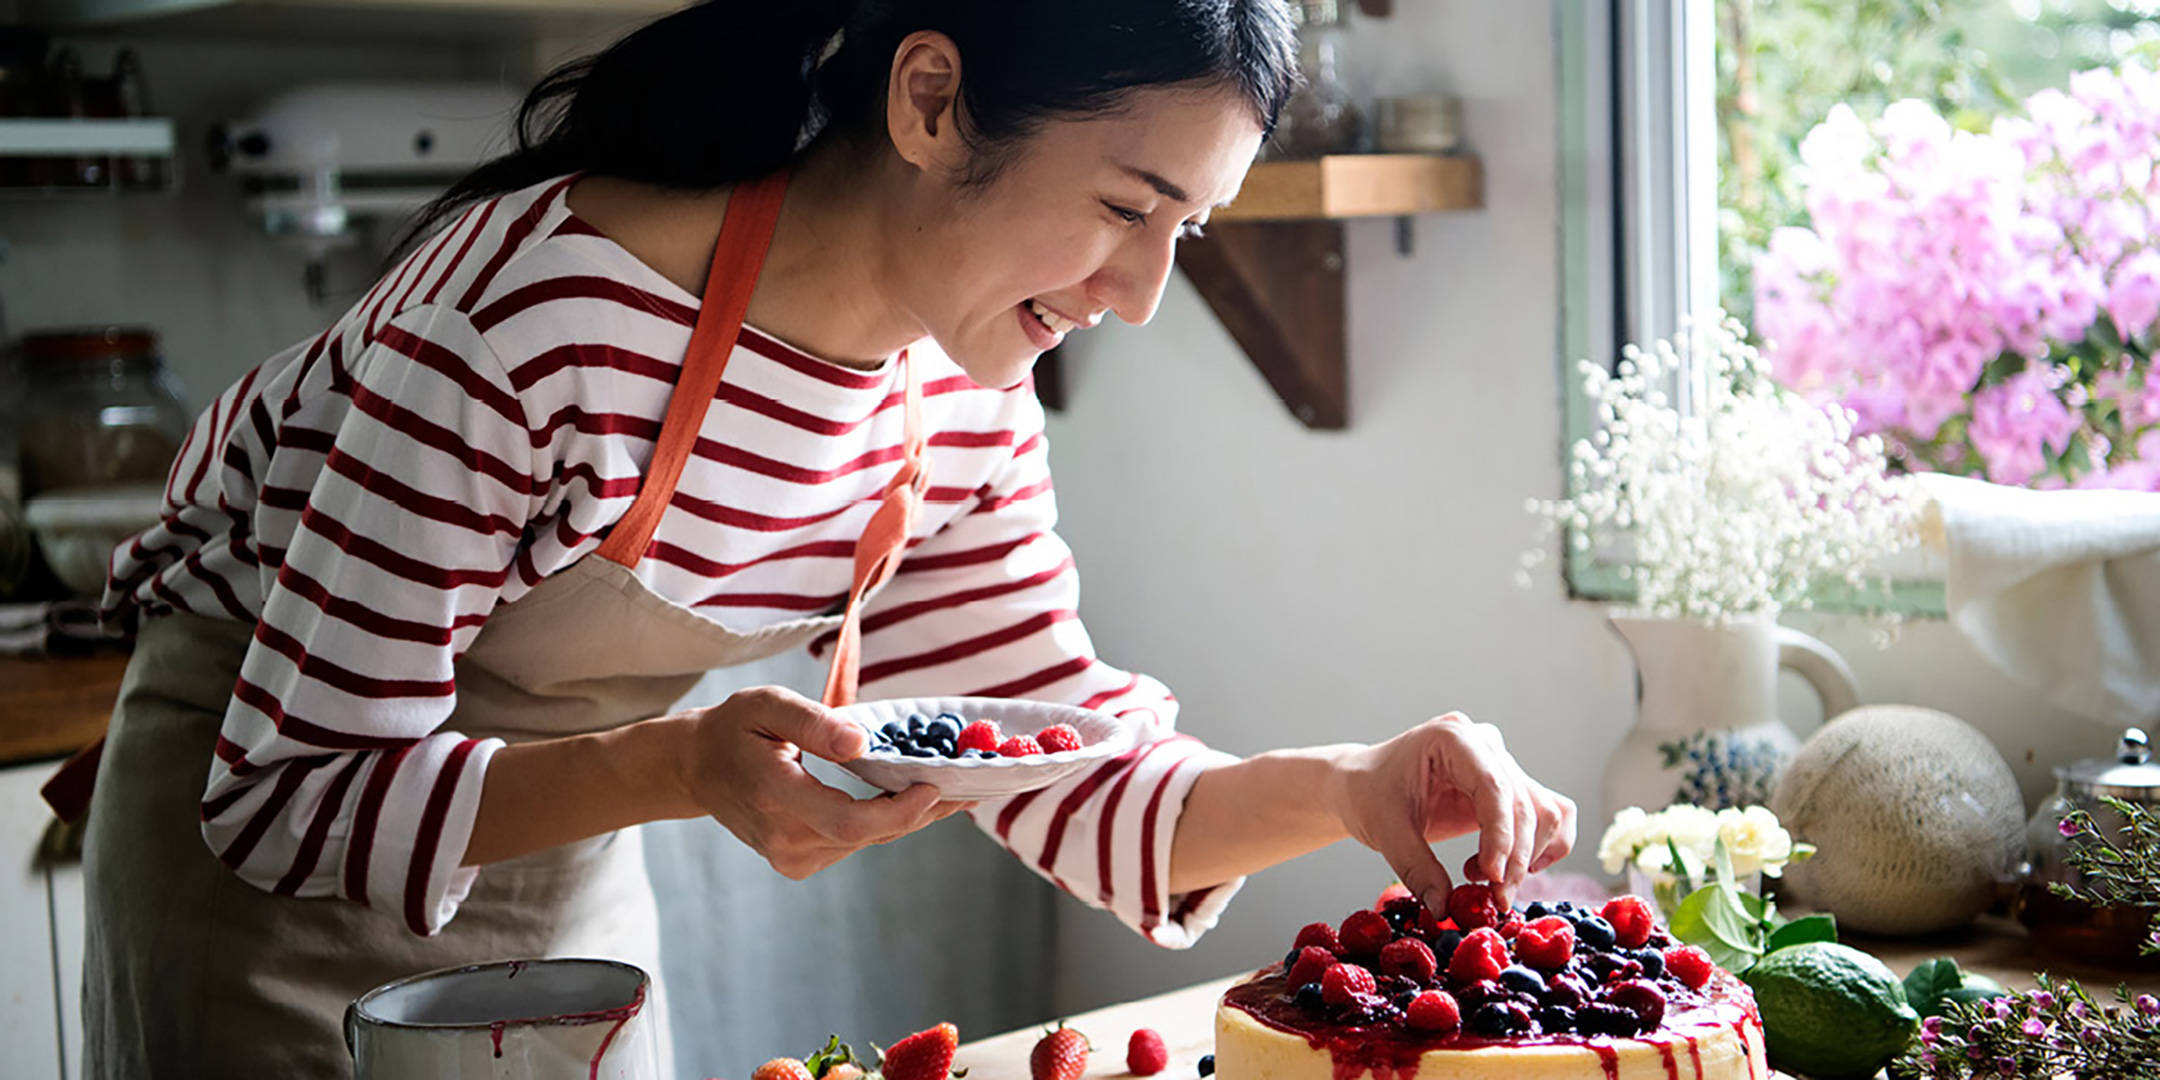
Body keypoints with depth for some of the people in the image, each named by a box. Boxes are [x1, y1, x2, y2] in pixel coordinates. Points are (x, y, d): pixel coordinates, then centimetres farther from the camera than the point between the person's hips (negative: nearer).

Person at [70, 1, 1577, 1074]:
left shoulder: (967, 408, -12)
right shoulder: (546, 308, -34)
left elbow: (1069, 768, -5)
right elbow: (295, 790, -29)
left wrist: (1350, 790, -24)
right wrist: (682, 766, -44)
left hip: (564, 854, 5)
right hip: (255, 815, -5)